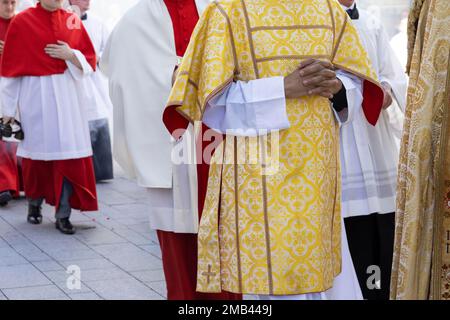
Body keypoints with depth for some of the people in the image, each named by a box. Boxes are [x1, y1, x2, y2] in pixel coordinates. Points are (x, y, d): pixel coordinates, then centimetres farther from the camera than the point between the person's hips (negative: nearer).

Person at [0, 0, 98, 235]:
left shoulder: (73, 21, 7)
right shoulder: (22, 21, -1)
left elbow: (90, 60, 10)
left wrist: (70, 55, -11)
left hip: (67, 95, 2)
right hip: (35, 95, -2)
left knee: (70, 154, -5)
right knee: (36, 152, 6)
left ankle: (63, 215, 1)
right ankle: (34, 204, 28)